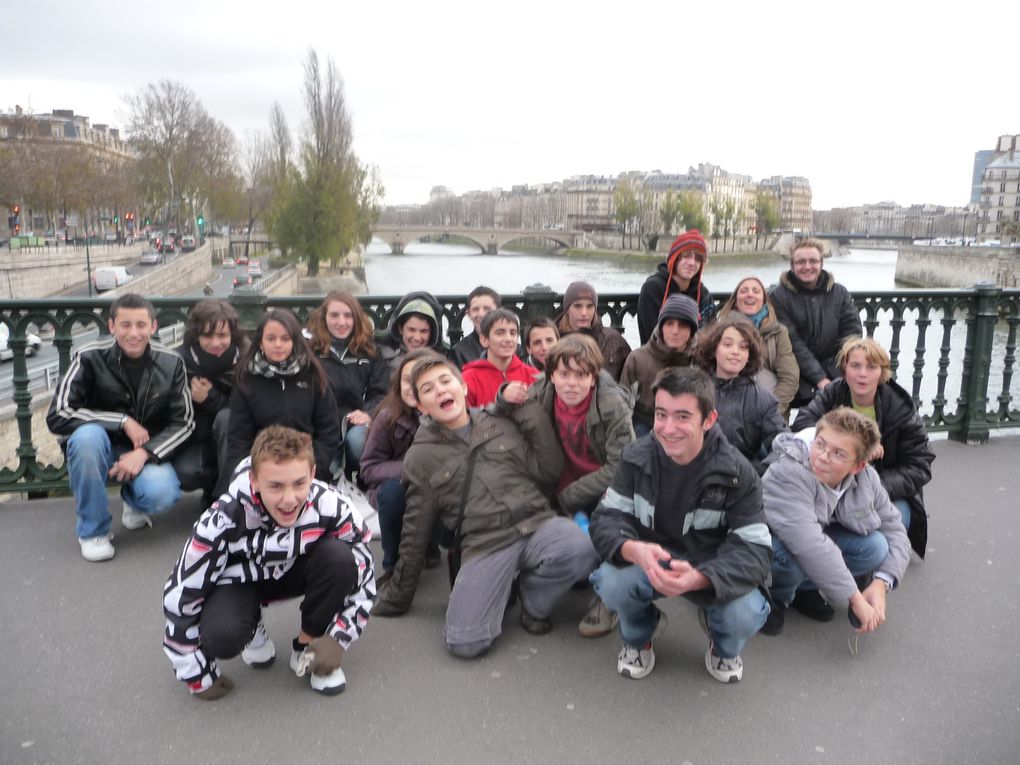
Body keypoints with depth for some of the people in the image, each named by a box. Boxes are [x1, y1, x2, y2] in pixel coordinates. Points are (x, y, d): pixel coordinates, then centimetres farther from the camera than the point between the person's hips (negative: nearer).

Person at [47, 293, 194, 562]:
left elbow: (183, 422, -7)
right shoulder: (89, 358, -17)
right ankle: (93, 530, -15)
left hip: (148, 452, 1)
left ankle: (134, 500, 12)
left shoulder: (171, 363, -10)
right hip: (102, 448, 0)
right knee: (87, 435, -35)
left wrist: (144, 453, -23)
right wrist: (123, 421, -25)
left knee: (162, 494, -30)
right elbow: (58, 416, -20)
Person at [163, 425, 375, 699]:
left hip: (294, 572, 2)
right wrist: (199, 677, -13)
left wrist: (338, 638, -21)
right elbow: (179, 597, -22)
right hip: (241, 581, -1)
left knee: (340, 557, -30)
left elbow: (363, 574, -15)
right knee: (221, 637, -32)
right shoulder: (222, 521, -34)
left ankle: (307, 646, -5)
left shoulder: (331, 506, -31)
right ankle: (253, 630, 7)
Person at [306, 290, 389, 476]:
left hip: (356, 421, 2)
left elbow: (380, 392, 7)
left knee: (357, 439, -34)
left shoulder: (369, 351, 14)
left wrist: (369, 414, -13)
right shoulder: (311, 350, 9)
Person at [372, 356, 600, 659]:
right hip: (484, 545, -1)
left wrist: (527, 409, 4)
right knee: (464, 642, -25)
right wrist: (396, 596, 21)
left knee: (581, 550, -33)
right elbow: (416, 531, 17)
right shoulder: (421, 456, 11)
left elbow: (549, 472, 5)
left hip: (538, 524, 2)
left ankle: (533, 599, 1)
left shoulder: (503, 423, 13)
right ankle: (504, 587, 8)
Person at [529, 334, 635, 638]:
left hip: (609, 486, -4)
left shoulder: (613, 406, -23)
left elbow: (620, 467, -23)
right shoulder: (538, 397, -12)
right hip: (564, 488, 5)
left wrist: (568, 496, -20)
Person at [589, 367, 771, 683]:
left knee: (747, 615, -30)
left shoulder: (736, 473, -18)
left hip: (710, 571, 0)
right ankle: (639, 636, 7)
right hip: (648, 562, 1)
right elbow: (606, 518, -14)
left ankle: (724, 645, 12)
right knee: (612, 584, -31)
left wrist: (699, 578, -44)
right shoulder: (637, 457, -12)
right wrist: (633, 549, -39)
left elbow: (755, 551, -23)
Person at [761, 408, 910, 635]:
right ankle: (776, 597, -3)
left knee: (876, 547, -18)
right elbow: (809, 546, -42)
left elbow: (894, 528, -8)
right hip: (773, 544, -6)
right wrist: (856, 598, -37)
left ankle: (806, 589, 2)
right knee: (790, 557, -38)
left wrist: (882, 582, -23)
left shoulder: (866, 478, -14)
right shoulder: (787, 474, -35)